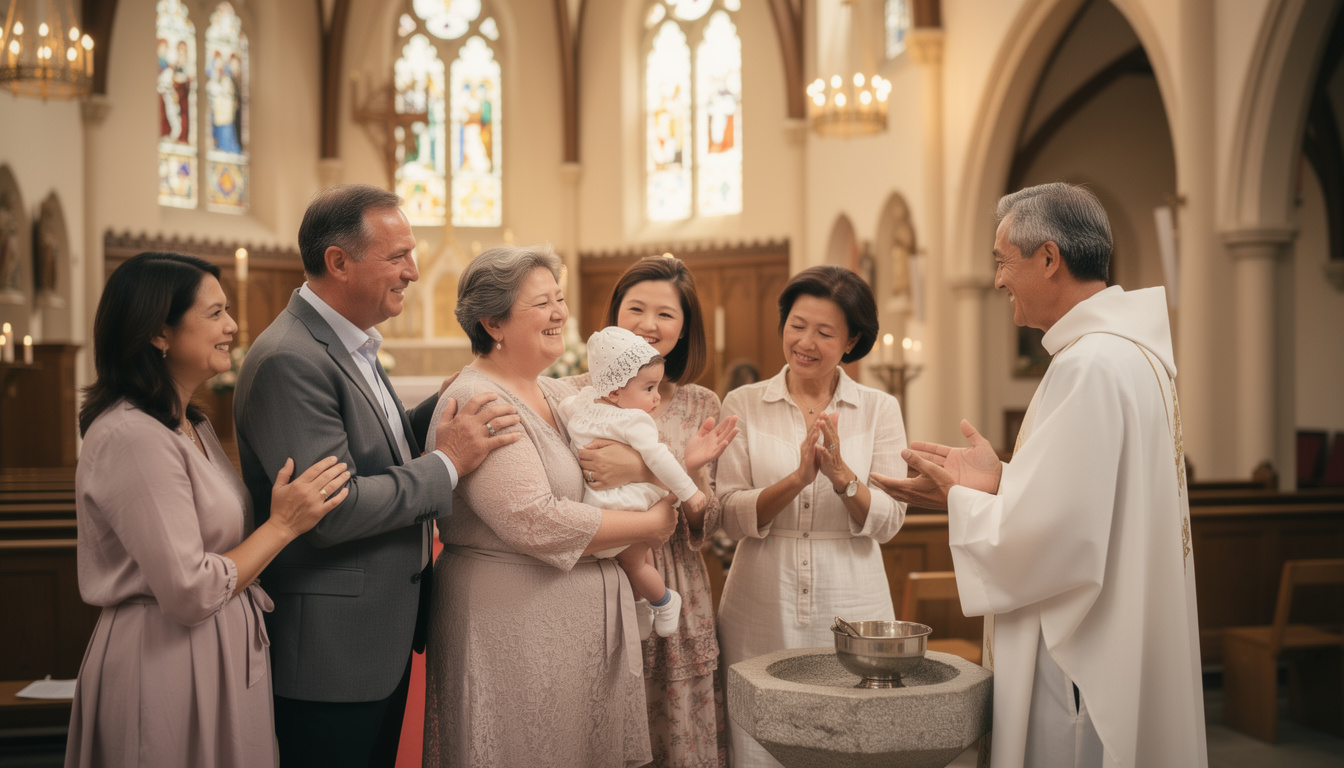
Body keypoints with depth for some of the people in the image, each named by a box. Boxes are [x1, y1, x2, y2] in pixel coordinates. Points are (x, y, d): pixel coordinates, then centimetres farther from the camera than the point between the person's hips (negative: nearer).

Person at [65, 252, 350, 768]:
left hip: (222, 656, 10)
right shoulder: (132, 436, -21)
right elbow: (190, 592, -22)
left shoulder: (191, 424, 11)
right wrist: (284, 524, -14)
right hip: (164, 665, -10)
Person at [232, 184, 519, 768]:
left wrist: (443, 407, 3)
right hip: (331, 655, -10)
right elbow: (330, 511, -26)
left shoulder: (352, 345, 11)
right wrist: (448, 462, -19)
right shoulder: (290, 360, -21)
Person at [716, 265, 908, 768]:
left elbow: (889, 522, -2)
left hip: (850, 611, 1)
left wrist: (841, 474, -20)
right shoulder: (743, 405, 2)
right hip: (762, 611, 0)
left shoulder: (879, 409, 3)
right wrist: (797, 478, -21)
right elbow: (731, 517, -5)